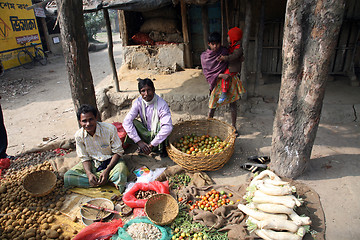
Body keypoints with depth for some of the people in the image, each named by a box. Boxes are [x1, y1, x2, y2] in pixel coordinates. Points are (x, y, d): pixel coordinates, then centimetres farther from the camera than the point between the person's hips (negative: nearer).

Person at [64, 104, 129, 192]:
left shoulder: (110, 129, -20)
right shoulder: (79, 135, -9)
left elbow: (117, 152, -13)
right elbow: (85, 158, -1)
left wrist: (107, 170, -25)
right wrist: (89, 174, -21)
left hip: (111, 160, -4)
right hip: (93, 163, 5)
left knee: (120, 175, -38)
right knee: (67, 177, -18)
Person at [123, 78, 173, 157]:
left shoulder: (162, 104, -24)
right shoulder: (138, 102, -14)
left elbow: (168, 127, -35)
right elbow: (126, 122, -21)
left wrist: (152, 144, -35)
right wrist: (139, 142, -28)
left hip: (157, 135, -2)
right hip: (146, 134, 2)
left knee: (160, 124, -33)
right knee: (133, 123, -23)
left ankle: (162, 149, -6)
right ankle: (141, 146, 0)